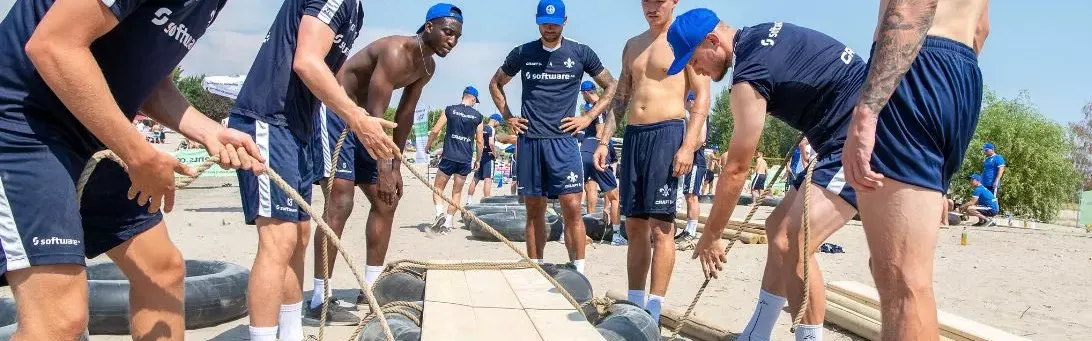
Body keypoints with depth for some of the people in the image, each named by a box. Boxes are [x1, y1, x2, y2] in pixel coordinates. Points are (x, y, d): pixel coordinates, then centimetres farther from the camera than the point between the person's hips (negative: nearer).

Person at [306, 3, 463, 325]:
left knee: (386, 201, 8)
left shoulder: (427, 67, 4)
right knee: (340, 203, -18)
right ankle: (319, 300, -14)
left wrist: (396, 164, 9)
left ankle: (371, 286, 17)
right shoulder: (395, 51, -26)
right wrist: (384, 169, -30)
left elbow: (405, 115, 10)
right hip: (334, 113, -10)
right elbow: (376, 114, -29)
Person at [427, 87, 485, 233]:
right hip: (465, 160, 2)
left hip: (449, 157, -1)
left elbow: (435, 130, -1)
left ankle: (440, 211, -14)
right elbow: (479, 141, 6)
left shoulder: (450, 110, 1)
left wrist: (428, 145, 15)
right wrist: (477, 160, 17)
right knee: (457, 192, 10)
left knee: (438, 188, 10)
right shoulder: (477, 116, 5)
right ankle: (448, 223, 7)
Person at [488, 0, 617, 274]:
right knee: (534, 209, 6)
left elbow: (611, 86, 10)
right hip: (529, 140, 2)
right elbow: (496, 84, 21)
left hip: (563, 140, -2)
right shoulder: (522, 53, 7)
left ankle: (578, 272, -6)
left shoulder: (580, 53, 3)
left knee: (572, 207, -10)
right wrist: (508, 117, 9)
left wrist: (588, 118, 1)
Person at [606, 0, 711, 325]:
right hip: (633, 136, 6)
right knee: (634, 225, 7)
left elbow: (702, 96, -6)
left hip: (667, 133, -6)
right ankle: (634, 305, 15)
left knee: (661, 225, -8)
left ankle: (653, 313, -5)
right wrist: (604, 140, 11)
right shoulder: (632, 46, 18)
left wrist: (689, 146, -16)